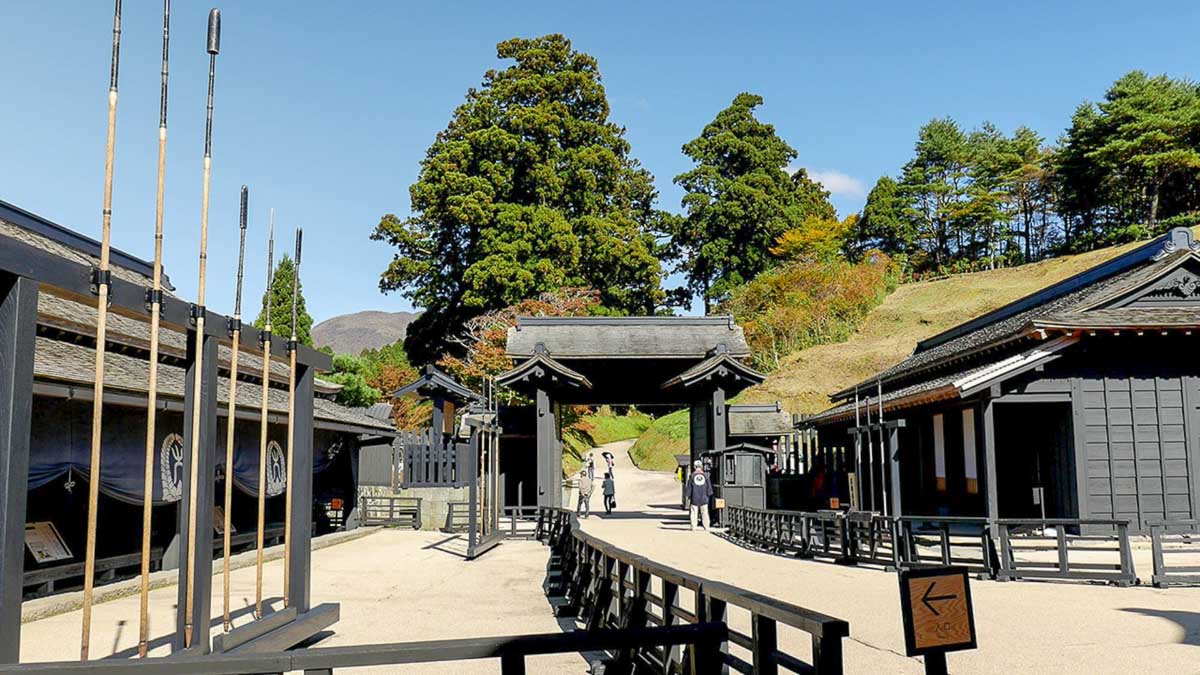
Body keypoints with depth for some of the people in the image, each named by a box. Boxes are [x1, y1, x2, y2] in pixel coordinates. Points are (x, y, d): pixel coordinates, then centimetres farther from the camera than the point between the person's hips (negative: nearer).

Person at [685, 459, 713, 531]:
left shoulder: (692, 476, -2)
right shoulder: (705, 476, 1)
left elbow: (689, 488, 1)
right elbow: (709, 487, 4)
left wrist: (689, 497, 7)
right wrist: (708, 495, 13)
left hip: (694, 498, -1)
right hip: (703, 498, 1)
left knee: (694, 513, 4)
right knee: (705, 513, 5)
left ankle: (693, 527, 2)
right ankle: (707, 527, 4)